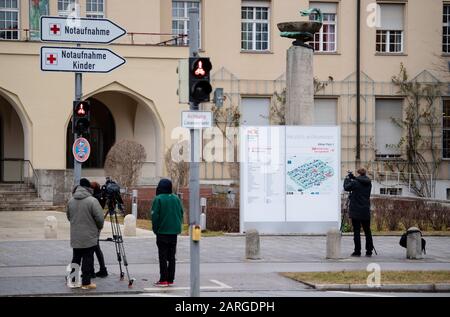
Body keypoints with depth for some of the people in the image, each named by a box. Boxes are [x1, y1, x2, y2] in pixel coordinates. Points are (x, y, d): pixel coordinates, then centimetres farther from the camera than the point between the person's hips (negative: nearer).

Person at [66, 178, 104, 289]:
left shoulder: (71, 200, 3)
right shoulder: (92, 201, -15)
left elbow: (69, 216, 14)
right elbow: (99, 218, -15)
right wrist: (99, 227, 5)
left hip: (75, 237, 5)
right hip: (89, 236, -5)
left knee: (76, 258, 15)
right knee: (88, 259, 1)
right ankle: (86, 282, 2)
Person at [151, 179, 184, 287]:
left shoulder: (158, 199, -11)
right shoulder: (176, 199, 5)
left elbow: (155, 216, -13)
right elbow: (181, 214, 9)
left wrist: (155, 229, -1)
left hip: (162, 232, -5)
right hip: (174, 232, 5)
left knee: (163, 257, -1)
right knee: (172, 256, 10)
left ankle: (163, 280, -4)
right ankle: (170, 279, 12)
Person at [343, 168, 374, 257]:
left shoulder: (355, 183, -13)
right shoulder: (368, 183, 4)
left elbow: (346, 187, 1)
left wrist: (348, 178, 14)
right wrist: (353, 178, 21)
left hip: (356, 211, -5)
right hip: (366, 211, 5)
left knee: (357, 231, -1)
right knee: (367, 231, 9)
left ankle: (357, 251, -2)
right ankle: (369, 251, 11)